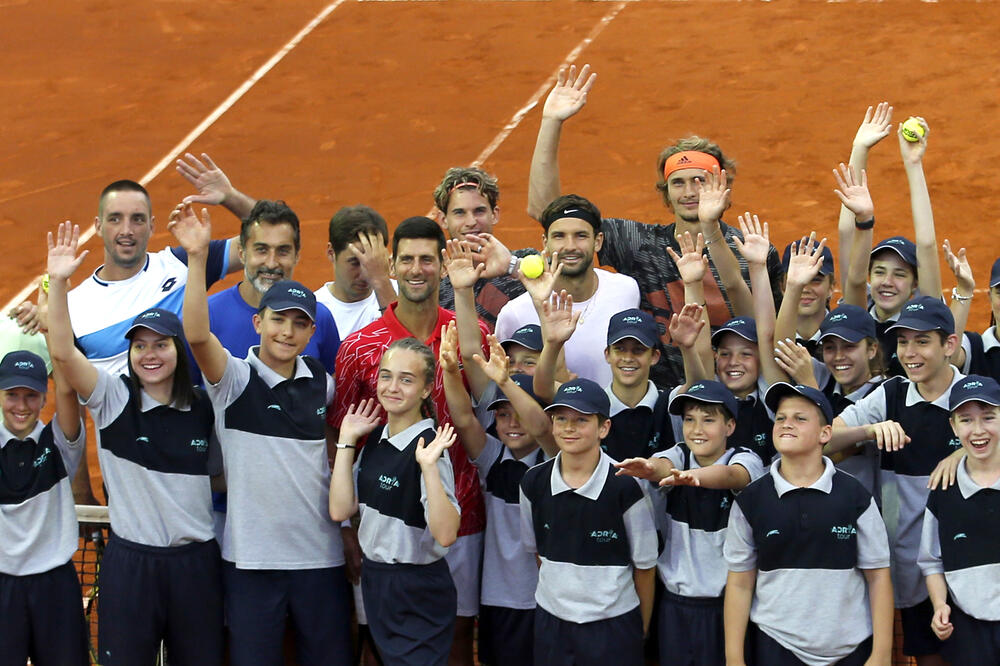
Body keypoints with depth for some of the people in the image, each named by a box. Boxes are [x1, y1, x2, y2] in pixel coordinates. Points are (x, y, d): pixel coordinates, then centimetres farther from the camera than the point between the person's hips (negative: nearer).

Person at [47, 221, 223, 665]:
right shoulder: (113, 399, -3)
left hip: (195, 561, 2)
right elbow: (62, 352, -17)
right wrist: (58, 282, -26)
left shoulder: (203, 409, 5)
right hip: (129, 561, -2)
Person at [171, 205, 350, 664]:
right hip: (251, 557, -3)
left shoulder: (323, 383, 6)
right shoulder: (235, 379, -6)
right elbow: (197, 336, -23)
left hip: (321, 556, 3)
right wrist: (198, 257, -31)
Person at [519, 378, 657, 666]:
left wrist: (642, 631, 3)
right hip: (550, 621, 3)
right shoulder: (534, 483, -3)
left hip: (613, 624, -3)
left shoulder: (625, 487, -13)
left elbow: (644, 566, -4)